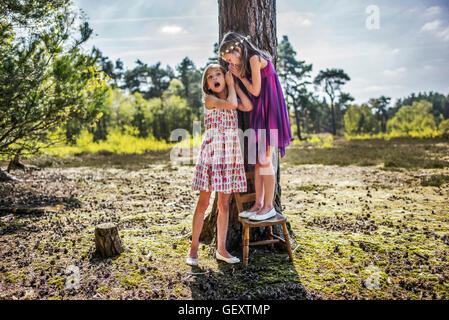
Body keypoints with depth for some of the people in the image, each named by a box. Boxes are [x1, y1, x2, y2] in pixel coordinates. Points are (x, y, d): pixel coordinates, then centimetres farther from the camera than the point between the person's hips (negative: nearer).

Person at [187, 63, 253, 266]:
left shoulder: (231, 98, 18)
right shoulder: (209, 99, 0)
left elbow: (248, 107, -1)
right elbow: (231, 104, -16)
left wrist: (235, 84, 6)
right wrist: (230, 86, 2)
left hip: (231, 154, 5)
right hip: (211, 152, -5)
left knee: (224, 204, 8)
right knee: (203, 203, -1)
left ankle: (221, 249, 16)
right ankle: (194, 248, 12)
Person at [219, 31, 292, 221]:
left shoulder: (255, 59, -11)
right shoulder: (252, 60, 17)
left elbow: (255, 91, -11)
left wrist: (240, 76, -2)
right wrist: (239, 75, 9)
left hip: (270, 111, -9)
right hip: (260, 112, 10)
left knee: (265, 161, -7)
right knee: (258, 161, 8)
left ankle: (269, 206, 3)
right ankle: (258, 204, 15)